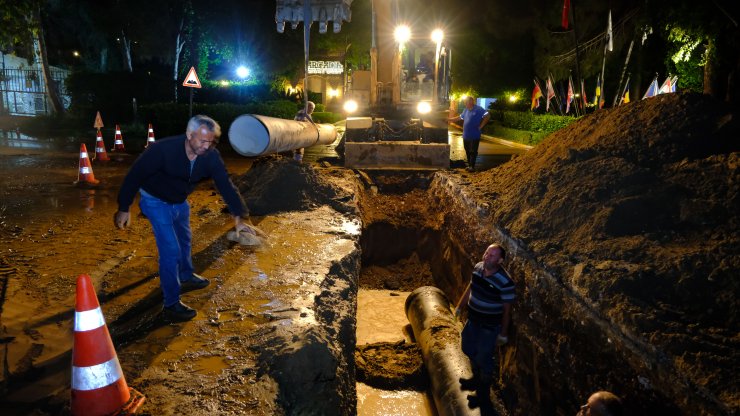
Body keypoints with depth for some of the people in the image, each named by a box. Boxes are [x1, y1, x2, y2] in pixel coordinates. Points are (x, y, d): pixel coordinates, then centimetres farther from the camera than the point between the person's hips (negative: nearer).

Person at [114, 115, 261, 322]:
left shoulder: (211, 156, -21)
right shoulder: (164, 149, -34)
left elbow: (225, 184, -21)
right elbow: (135, 174, -26)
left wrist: (240, 217, -29)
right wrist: (123, 209, -20)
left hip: (179, 201, 6)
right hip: (156, 201, -6)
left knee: (184, 240, 25)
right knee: (171, 250, -11)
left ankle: (186, 277, 52)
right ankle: (171, 305, 0)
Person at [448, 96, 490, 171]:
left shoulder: (478, 109, -10)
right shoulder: (466, 110, 13)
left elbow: (487, 116, -14)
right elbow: (460, 117, 25)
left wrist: (481, 126, -14)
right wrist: (449, 119, 22)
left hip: (474, 136, -7)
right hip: (466, 135, 7)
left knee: (473, 152, -1)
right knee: (467, 151, 12)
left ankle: (472, 166, 7)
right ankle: (469, 165, 22)